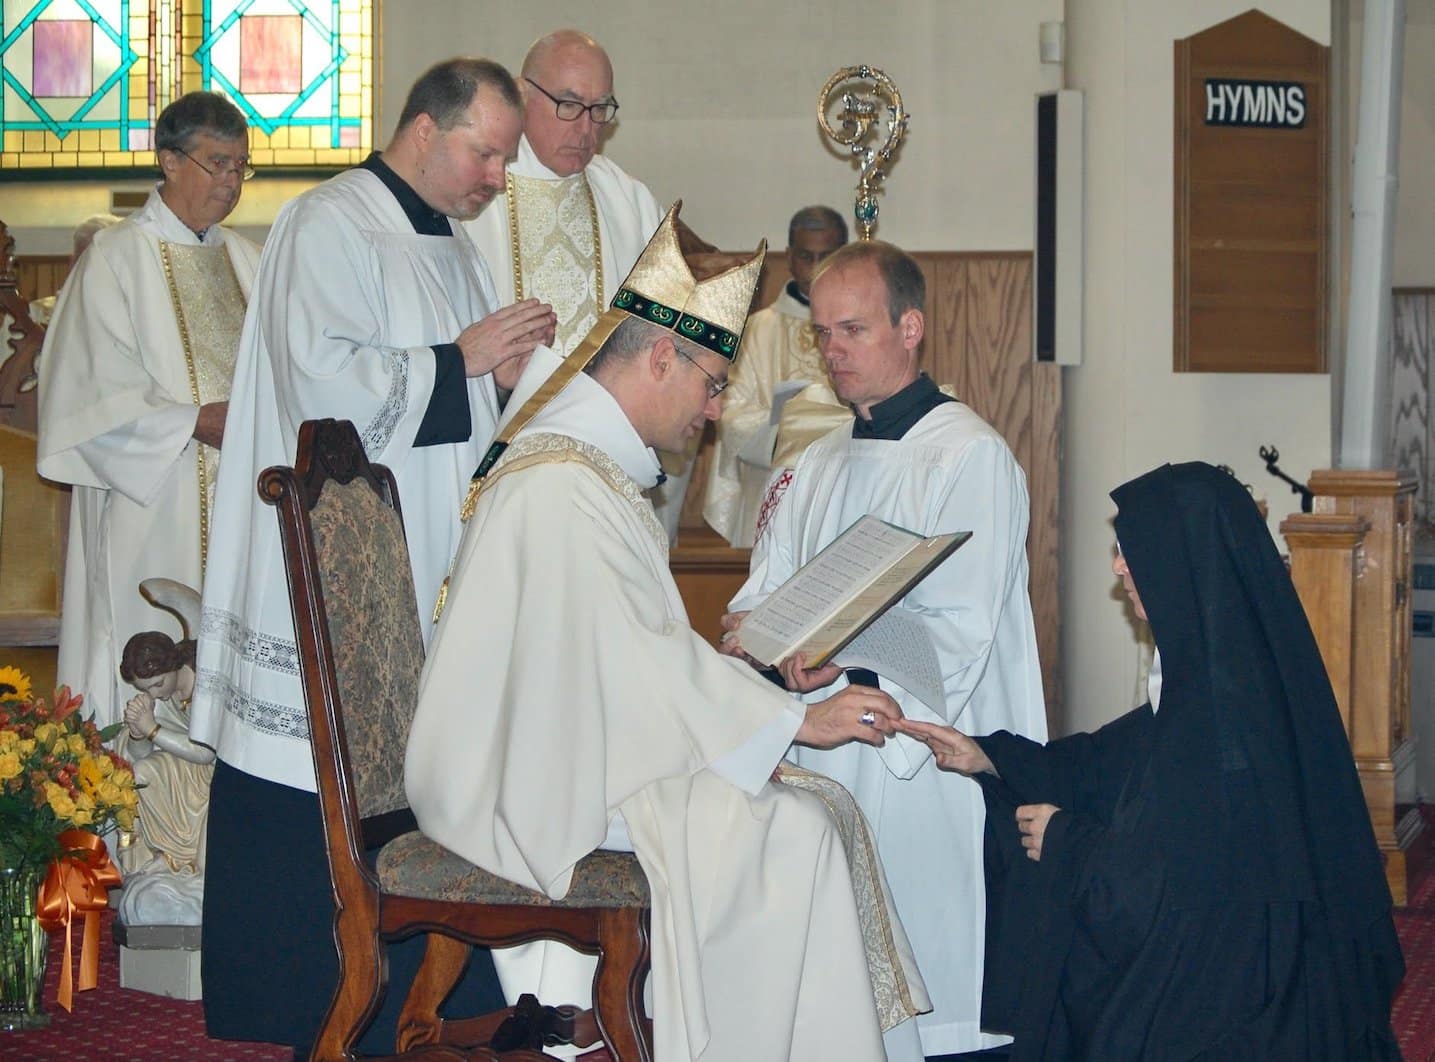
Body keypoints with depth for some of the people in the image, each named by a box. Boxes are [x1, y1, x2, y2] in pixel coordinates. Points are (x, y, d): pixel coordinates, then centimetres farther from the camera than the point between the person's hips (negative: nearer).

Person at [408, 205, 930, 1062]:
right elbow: (637, 659, -22)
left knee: (810, 802, -1)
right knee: (786, 831, -18)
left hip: (568, 754, 10)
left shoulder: (592, 462, 15)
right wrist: (794, 718, -17)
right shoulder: (560, 485, -20)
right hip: (543, 790, -10)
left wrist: (755, 673, 6)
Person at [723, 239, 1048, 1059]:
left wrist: (846, 667, -29)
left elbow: (959, 631, -15)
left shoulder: (970, 458, -7)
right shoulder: (821, 466, 18)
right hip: (826, 756, 7)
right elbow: (770, 585, 15)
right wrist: (755, 633, -9)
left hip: (930, 763, -7)